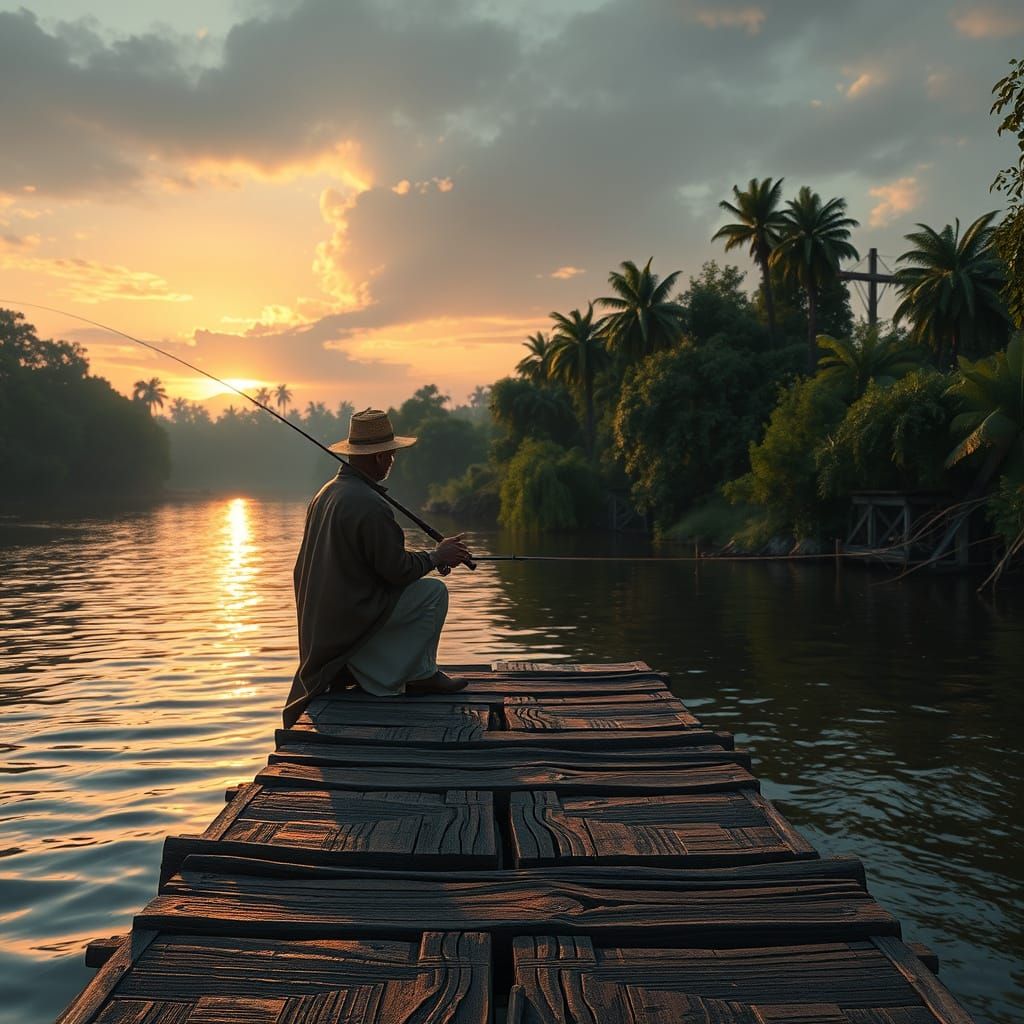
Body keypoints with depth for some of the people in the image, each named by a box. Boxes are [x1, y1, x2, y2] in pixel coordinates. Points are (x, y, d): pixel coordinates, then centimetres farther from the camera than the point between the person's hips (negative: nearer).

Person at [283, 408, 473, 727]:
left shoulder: (327, 491, 9)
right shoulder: (370, 505, -23)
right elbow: (396, 569, -19)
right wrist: (436, 556, -1)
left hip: (319, 616, 10)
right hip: (352, 614, -10)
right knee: (434, 592, 0)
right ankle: (420, 674, 8)